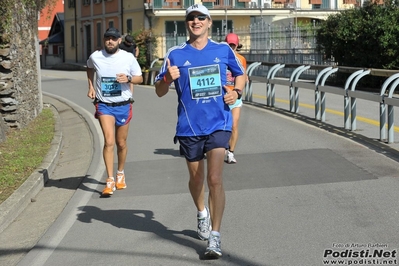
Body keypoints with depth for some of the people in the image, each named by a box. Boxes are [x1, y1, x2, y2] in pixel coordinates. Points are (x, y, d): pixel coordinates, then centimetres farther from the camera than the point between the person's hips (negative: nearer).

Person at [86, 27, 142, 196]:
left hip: (123, 106, 1)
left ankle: (120, 174, 35)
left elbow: (140, 78, 4)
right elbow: (89, 68, 22)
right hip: (104, 106, -1)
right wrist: (91, 86, 10)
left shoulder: (128, 58, -4)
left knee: (121, 143, 12)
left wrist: (129, 78, -17)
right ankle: (110, 180, -13)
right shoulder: (95, 57, -2)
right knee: (109, 141, -17)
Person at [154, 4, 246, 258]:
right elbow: (159, 91, 4)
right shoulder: (175, 54, 1)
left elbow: (241, 74, 20)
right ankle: (202, 213, 46)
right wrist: (168, 78, -18)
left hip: (218, 124, -1)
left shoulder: (224, 50, 4)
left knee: (215, 179, -13)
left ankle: (215, 237, -6)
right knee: (196, 178, 15)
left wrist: (237, 92, 0)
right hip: (189, 127, 1)